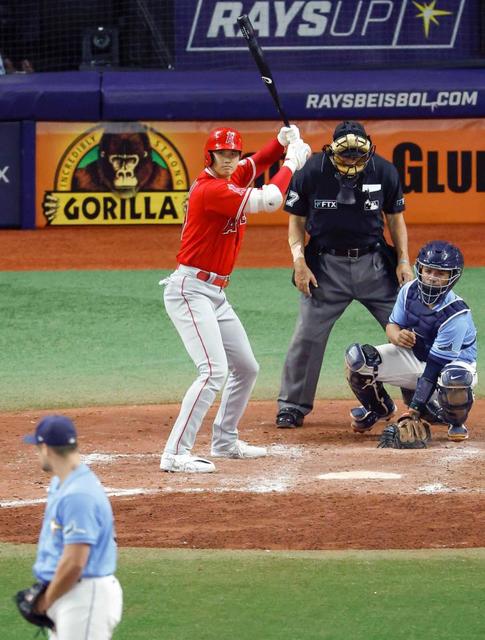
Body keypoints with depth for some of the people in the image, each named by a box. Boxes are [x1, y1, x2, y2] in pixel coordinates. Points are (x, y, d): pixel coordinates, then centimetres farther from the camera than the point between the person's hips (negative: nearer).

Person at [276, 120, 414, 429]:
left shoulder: (385, 172, -6)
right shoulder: (311, 172, -11)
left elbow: (395, 218, 6)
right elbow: (297, 220, 0)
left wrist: (403, 261, -4)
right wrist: (299, 261, -12)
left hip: (373, 263, 1)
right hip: (326, 265, -1)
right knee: (308, 337, -3)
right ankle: (293, 406, 11)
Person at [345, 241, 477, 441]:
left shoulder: (456, 315, -30)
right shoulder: (410, 291, -13)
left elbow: (435, 366, -31)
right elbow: (393, 325, -1)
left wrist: (415, 408, -34)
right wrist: (397, 336, -29)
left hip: (454, 361, -5)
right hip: (414, 355, 5)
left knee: (454, 377, -44)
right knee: (356, 357, -16)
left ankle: (455, 422, -7)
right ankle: (378, 409, 16)